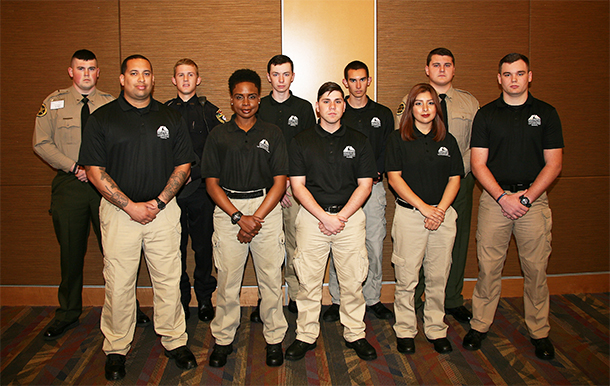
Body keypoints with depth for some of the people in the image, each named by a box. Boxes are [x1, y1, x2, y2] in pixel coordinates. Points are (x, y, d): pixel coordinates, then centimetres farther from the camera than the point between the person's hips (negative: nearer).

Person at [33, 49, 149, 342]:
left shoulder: (110, 104, 4)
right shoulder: (54, 103, 5)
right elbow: (41, 143, 2)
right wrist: (74, 167, -9)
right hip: (69, 184, 1)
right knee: (71, 251, 9)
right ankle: (68, 313, 26)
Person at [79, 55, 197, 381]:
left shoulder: (170, 118, 8)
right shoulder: (102, 118, 2)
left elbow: (183, 165, 7)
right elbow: (94, 170, -3)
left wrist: (159, 202, -6)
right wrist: (131, 206, -10)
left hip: (164, 210, 2)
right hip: (119, 210, -1)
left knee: (169, 280, 5)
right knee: (118, 283, 4)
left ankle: (175, 341, 21)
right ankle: (116, 349, 21)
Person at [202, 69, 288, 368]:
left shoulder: (272, 134, 6)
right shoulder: (218, 135, 7)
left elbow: (280, 182, 1)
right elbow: (211, 183, 3)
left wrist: (256, 218, -9)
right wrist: (238, 217, -9)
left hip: (266, 207, 0)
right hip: (228, 209, 0)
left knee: (271, 276, 2)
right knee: (227, 278, 3)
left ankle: (274, 338, 17)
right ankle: (223, 339, 19)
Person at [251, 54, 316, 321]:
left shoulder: (304, 108, 10)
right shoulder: (257, 108, 10)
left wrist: (292, 178, -5)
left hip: (296, 183, 0)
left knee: (297, 242, 0)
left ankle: (296, 296, 12)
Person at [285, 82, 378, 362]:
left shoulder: (359, 141, 6)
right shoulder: (301, 141, 4)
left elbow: (365, 185, 3)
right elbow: (298, 185, -1)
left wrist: (341, 216, -8)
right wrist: (324, 216, -11)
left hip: (350, 216, 1)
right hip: (311, 215, 0)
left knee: (352, 281, 5)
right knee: (308, 281, 3)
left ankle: (355, 334, 21)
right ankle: (306, 336, 18)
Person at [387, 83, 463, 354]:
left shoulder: (447, 140, 11)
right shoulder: (398, 139, 2)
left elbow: (454, 179, 8)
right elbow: (394, 178, -5)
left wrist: (440, 209, -7)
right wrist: (423, 207, -12)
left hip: (443, 214, 3)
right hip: (409, 214, -3)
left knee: (438, 277, 8)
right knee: (407, 277, 1)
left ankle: (436, 330, 22)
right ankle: (405, 331, 15)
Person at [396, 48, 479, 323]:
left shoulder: (470, 103, 9)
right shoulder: (410, 102, 3)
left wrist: (459, 171, -8)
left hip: (459, 180, 2)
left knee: (457, 241, 8)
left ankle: (453, 301, 24)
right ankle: (411, 301, 17)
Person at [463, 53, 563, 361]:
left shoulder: (546, 113, 6)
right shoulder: (486, 114, 5)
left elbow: (553, 164, 2)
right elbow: (478, 164, 0)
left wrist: (527, 197, -9)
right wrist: (502, 197, -11)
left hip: (534, 199, 0)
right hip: (494, 198, 0)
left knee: (535, 268, 4)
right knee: (488, 266, 2)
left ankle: (539, 332, 19)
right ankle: (480, 325, 17)